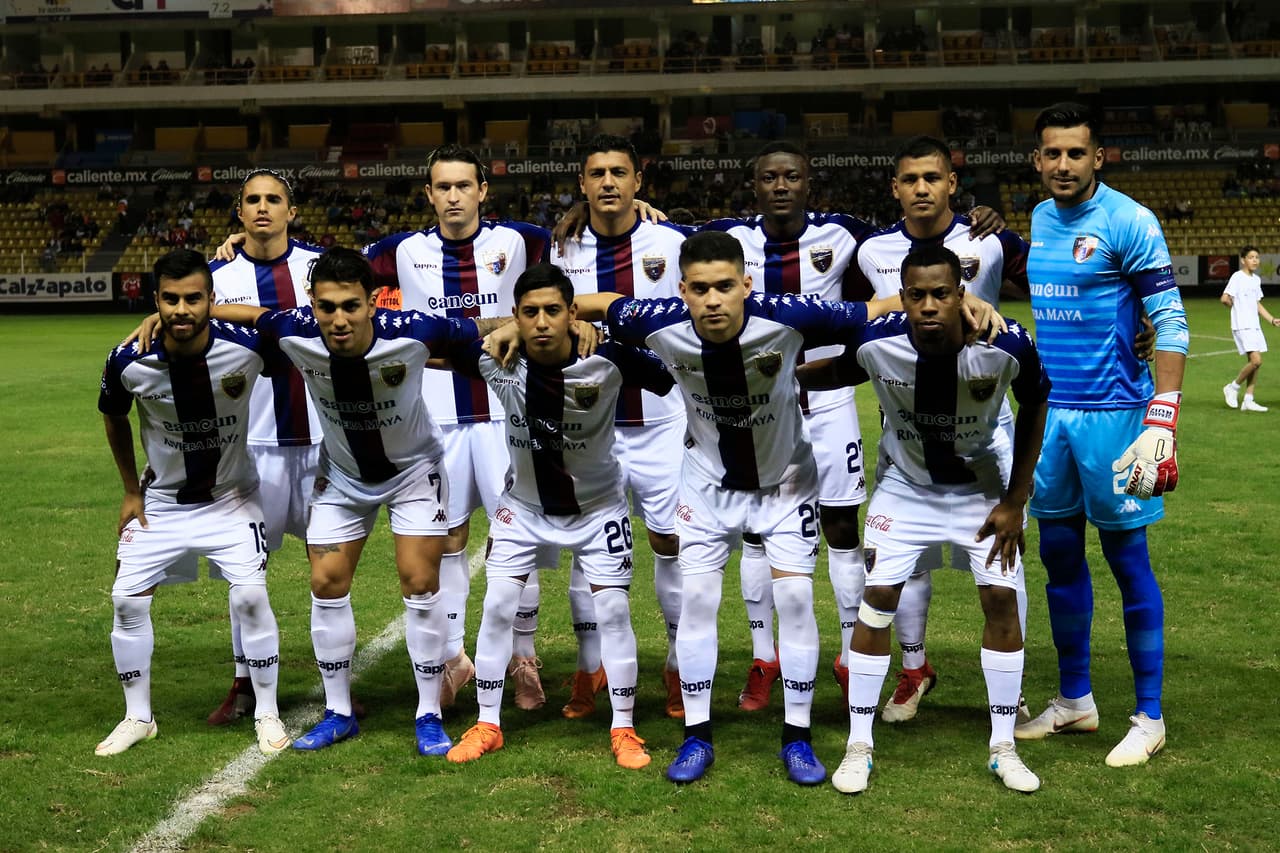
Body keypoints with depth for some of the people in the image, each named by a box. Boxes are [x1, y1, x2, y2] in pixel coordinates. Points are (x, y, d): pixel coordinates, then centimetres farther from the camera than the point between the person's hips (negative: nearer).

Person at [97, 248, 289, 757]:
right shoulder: (129, 362, -19)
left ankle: (267, 714, 5)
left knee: (250, 596, -13)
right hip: (161, 500, 2)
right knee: (128, 600, -2)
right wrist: (131, 491, 5)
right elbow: (113, 419, 3)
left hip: (232, 495, -2)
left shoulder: (246, 348, -25)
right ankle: (137, 718, 17)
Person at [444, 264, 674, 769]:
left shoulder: (608, 360, -29)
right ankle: (487, 726, 16)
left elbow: (672, 382, -19)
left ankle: (624, 730, 16)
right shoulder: (496, 360, -22)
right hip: (524, 505, 2)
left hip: (597, 505, -1)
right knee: (497, 608, 0)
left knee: (613, 610, 0)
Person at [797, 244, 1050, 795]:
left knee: (1002, 599, -4)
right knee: (877, 600, -6)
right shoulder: (877, 343, -28)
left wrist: (1015, 502, -7)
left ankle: (1003, 747, 11)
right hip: (905, 484, 0)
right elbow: (839, 372, -1)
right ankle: (859, 747, 7)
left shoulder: (1005, 346, -29)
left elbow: (1034, 409, -8)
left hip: (982, 484, 0)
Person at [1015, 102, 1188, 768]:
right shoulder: (1034, 223, 10)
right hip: (1048, 412, 6)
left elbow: (1171, 325, -13)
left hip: (1110, 413, -6)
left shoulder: (1128, 222, -10)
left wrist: (1161, 421, -21)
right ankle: (1074, 700, 27)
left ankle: (1149, 718, 13)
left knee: (1127, 560, 1)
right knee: (1059, 556, 13)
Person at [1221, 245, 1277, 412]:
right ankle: (1233, 387, 1)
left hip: (1254, 326, 8)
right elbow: (1225, 299, -18)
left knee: (1254, 362, 6)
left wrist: (1272, 319, 13)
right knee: (1256, 360, -17)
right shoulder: (1237, 277, -10)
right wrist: (1237, 308, 0)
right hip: (1242, 327, -8)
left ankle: (1248, 401, 10)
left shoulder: (1256, 279, 15)